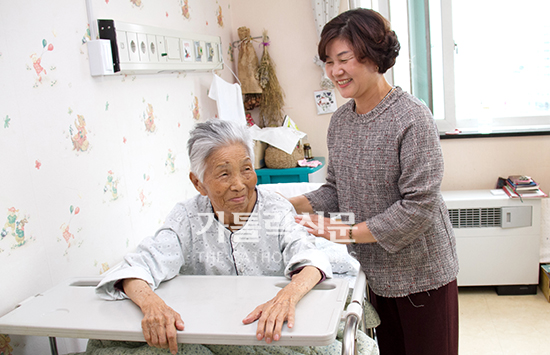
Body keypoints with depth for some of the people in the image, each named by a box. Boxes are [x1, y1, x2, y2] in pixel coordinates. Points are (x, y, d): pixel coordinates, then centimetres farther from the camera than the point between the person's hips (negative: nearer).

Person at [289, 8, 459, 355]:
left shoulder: (412, 117, -20)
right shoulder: (340, 120, 3)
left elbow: (419, 206, -23)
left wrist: (347, 232, -22)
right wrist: (294, 204, -8)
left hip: (421, 274, -6)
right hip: (372, 272, 6)